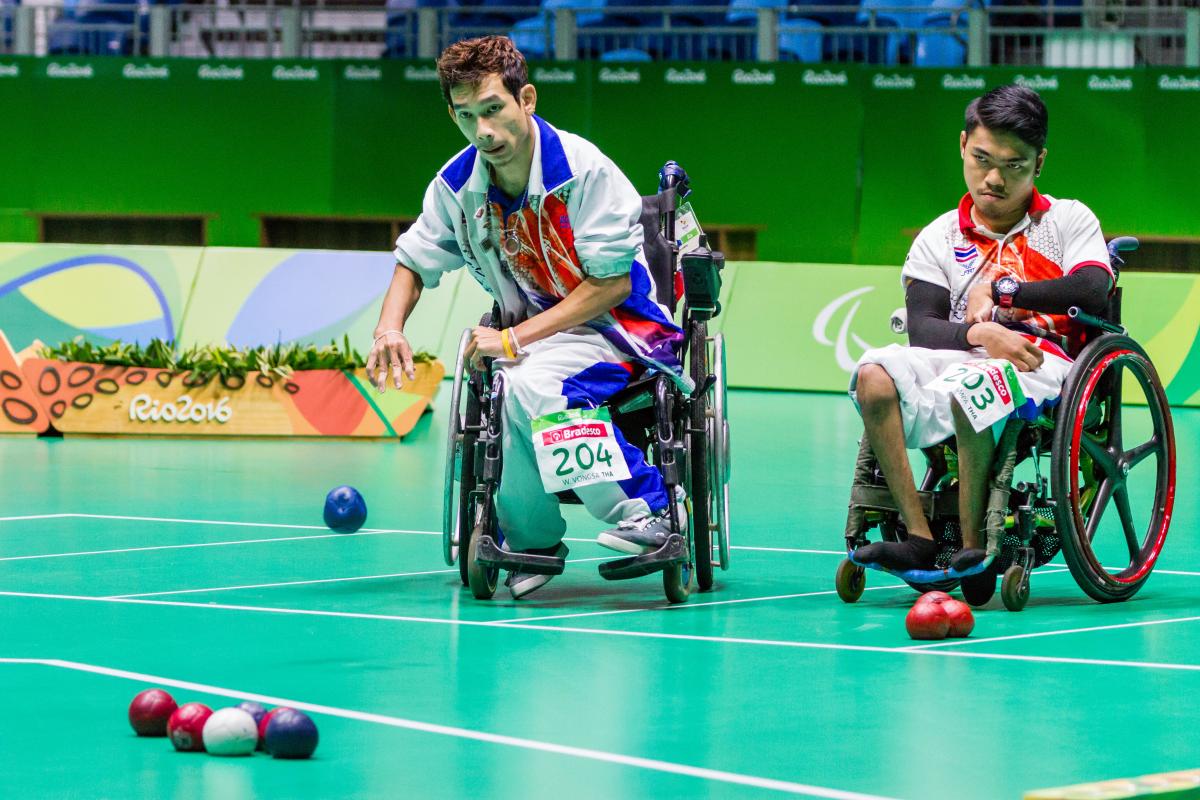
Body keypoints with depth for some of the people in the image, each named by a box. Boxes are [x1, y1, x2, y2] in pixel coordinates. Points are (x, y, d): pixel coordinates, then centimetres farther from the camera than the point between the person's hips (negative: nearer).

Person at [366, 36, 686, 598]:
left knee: (532, 384, -36)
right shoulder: (458, 185, -1)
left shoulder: (582, 168, -17)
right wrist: (390, 328, -8)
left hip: (617, 328, -5)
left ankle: (648, 510, -24)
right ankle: (531, 541, -7)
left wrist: (514, 339, -22)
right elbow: (414, 262, 14)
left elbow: (612, 283, -17)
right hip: (531, 334, 5)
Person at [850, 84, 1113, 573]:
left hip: (1042, 365, -3)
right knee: (875, 375, -28)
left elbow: (1094, 293, -7)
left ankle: (974, 546, -28)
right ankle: (918, 538, -30)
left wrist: (1000, 290, -4)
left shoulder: (1070, 220, 14)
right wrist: (979, 334, -16)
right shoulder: (939, 238, 19)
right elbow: (921, 331, 5)